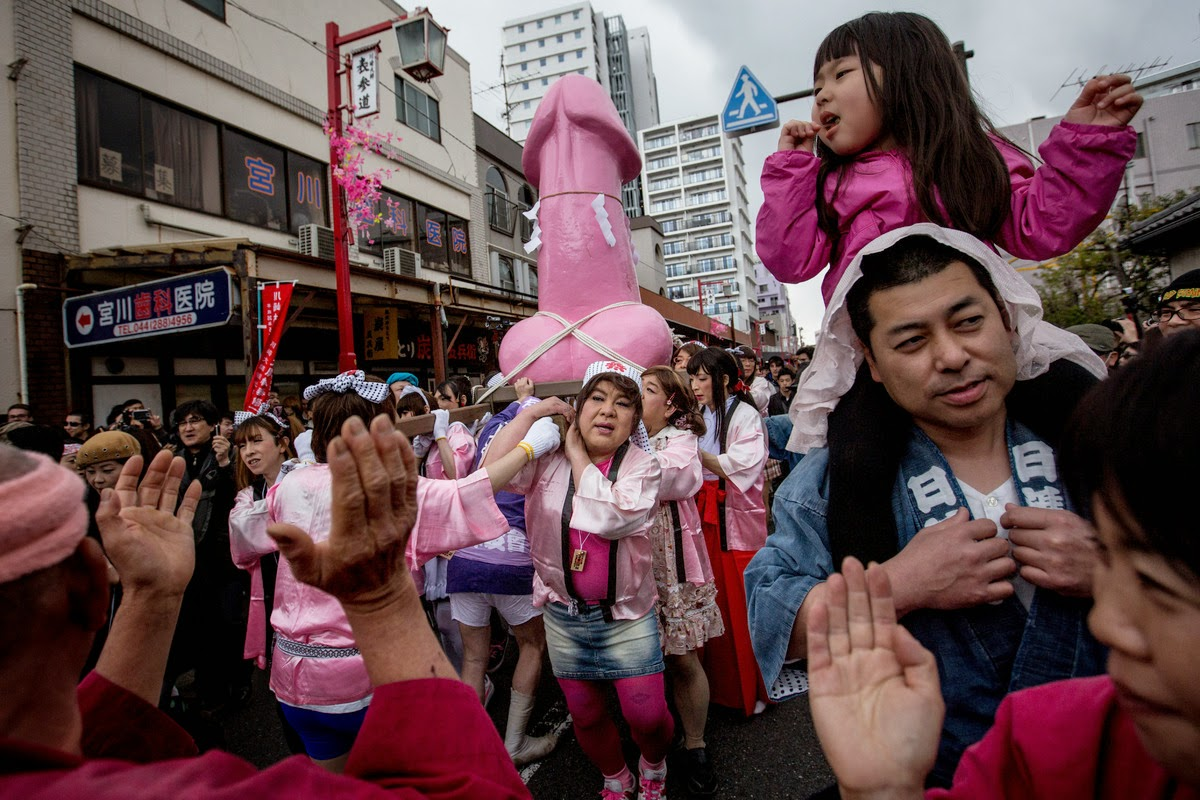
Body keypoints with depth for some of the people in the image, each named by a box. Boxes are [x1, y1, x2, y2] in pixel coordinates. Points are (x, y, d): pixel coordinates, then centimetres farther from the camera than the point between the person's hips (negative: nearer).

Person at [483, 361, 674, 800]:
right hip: (564, 615, 2)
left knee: (647, 716, 3)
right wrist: (531, 412, -15)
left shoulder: (643, 466, -10)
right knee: (585, 715, 18)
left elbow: (607, 517, -28)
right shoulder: (550, 460, -5)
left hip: (626, 615, -2)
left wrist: (578, 455, -18)